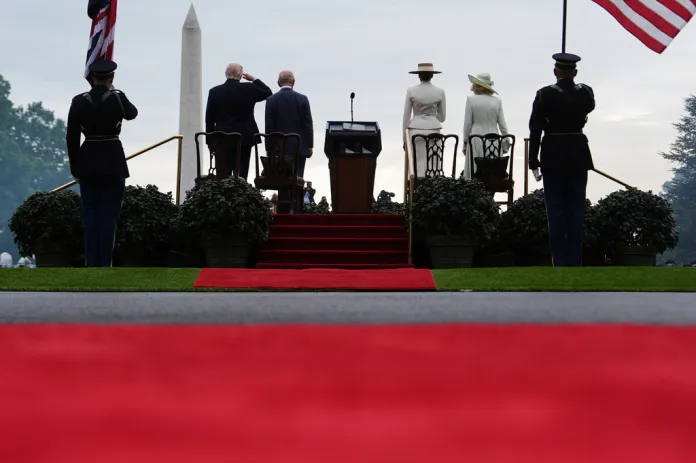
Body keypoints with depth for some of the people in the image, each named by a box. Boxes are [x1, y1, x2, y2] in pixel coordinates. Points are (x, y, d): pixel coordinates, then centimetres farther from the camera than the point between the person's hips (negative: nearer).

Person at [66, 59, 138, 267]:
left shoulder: (79, 101, -3)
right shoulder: (117, 97, -7)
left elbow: (71, 136, -2)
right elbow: (132, 113, 15)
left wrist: (74, 166, 7)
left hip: (87, 162, 2)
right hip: (113, 161, -2)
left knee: (90, 214, 8)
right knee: (109, 214, 1)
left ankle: (91, 263, 7)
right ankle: (104, 263, -1)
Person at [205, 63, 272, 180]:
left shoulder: (214, 91, -1)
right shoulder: (248, 89, -6)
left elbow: (209, 119, 1)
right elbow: (268, 93, 10)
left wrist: (210, 140, 9)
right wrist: (254, 79, 15)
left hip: (221, 140, 1)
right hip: (244, 139, -1)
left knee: (222, 176, 1)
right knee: (241, 176, 1)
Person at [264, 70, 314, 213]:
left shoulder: (272, 100, -2)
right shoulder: (302, 99, -3)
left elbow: (269, 126, -2)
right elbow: (308, 124, -3)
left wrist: (269, 148, 4)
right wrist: (310, 146, 4)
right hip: (299, 147, -1)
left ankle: (283, 214, 7)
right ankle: (297, 213, -6)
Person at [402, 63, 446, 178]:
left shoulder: (411, 91, -2)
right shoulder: (440, 92, 0)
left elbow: (406, 116, 0)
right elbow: (442, 117, 9)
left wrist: (405, 138, 8)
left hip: (416, 130, -1)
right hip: (433, 129, 1)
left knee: (419, 165, 0)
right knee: (433, 165, 4)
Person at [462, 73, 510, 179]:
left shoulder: (471, 100, -4)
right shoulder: (497, 101, 2)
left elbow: (467, 124, -2)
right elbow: (502, 124, 4)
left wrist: (465, 142, 7)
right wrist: (506, 141, 14)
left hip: (476, 140, -2)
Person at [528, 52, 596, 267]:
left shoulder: (544, 95, -9)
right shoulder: (586, 93, -1)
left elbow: (535, 130, -10)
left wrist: (533, 163, -5)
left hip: (553, 157, -2)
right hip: (578, 156, 2)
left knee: (556, 211, 1)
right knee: (576, 210, 6)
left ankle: (560, 263, -1)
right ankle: (575, 262, 5)